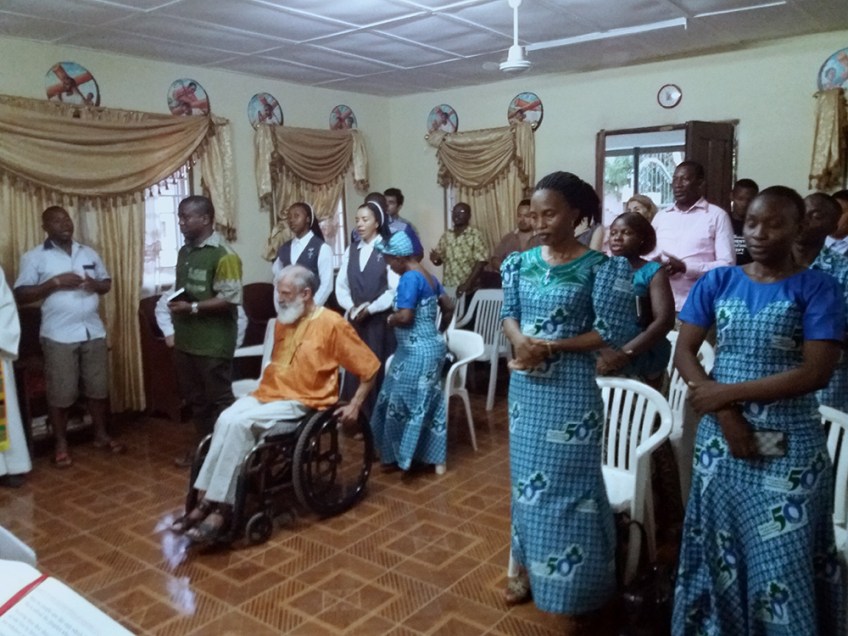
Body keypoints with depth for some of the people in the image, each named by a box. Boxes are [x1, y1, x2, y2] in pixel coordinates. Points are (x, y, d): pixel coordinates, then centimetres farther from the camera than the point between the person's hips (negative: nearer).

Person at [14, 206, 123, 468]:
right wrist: (55, 282, -18)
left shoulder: (89, 253, 11)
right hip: (59, 335, -4)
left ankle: (101, 435, 25)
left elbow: (107, 282, 17)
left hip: (94, 331, 4)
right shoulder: (34, 257, -2)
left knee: (98, 387, 10)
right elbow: (20, 295, -7)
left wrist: (96, 284, -6)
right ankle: (61, 444, 17)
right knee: (61, 393, 1)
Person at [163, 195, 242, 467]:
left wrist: (192, 308, -19)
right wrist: (175, 305, 4)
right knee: (195, 398, 17)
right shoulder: (184, 252, 13)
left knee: (219, 399, 2)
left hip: (213, 342, -8)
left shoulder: (223, 254, -13)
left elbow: (230, 299, -19)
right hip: (185, 340, 8)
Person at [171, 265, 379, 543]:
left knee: (239, 424, -28)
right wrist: (261, 386, 16)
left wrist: (354, 405, -8)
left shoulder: (332, 323, -9)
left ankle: (222, 507, -20)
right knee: (226, 420, -24)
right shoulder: (282, 321, 13)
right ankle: (208, 501, -21)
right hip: (267, 394, 6)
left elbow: (370, 367, -5)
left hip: (300, 404, -6)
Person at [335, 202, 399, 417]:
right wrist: (350, 307, -7)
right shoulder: (351, 251, 11)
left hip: (380, 320, -4)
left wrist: (370, 309, -13)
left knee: (380, 368, -1)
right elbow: (341, 285, 10)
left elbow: (395, 289, -11)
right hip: (355, 319, 5)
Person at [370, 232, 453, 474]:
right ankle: (427, 453, 23)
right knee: (424, 403, 15)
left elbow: (405, 317, -26)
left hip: (417, 351, -10)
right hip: (430, 346, 10)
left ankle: (400, 455, 14)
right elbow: (448, 307, 15)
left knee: (405, 402, 3)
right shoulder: (429, 276, 9)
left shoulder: (409, 278, -19)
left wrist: (389, 319, -6)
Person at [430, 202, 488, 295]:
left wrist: (468, 283, -17)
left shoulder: (475, 235, -6)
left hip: (468, 289, -4)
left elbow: (481, 261, -12)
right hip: (448, 287, 5)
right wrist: (435, 259, -10)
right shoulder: (446, 236, 9)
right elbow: (438, 261, 14)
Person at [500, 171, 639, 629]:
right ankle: (529, 567, 35)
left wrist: (550, 347, -19)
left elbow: (615, 333, -13)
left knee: (572, 483, 4)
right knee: (528, 475, 15)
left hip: (571, 388, -5)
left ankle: (584, 592, 22)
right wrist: (519, 341, -15)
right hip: (525, 385, 5)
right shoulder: (520, 262, 4)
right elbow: (509, 313, 8)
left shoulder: (600, 267, -12)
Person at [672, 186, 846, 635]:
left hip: (789, 444, -2)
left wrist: (727, 392, -16)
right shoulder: (717, 282, 2)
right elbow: (683, 352, -1)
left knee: (784, 554, 6)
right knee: (719, 544, 14)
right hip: (720, 436, 3)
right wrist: (725, 414, -14)